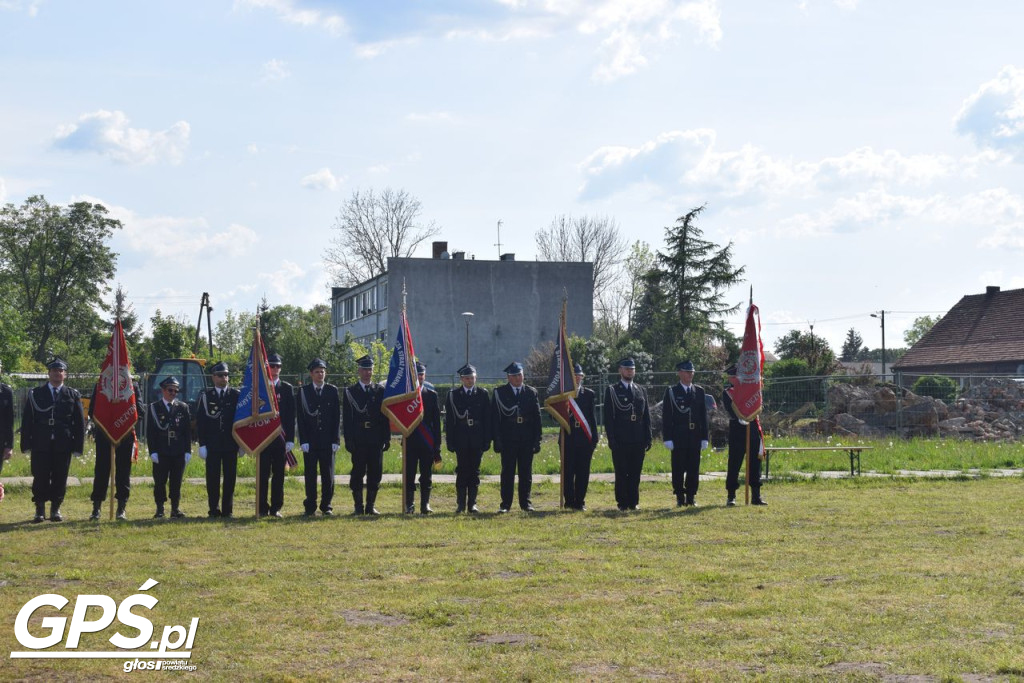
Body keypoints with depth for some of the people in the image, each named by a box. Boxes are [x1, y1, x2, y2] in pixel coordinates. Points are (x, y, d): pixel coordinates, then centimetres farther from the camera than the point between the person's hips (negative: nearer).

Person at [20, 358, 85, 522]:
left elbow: (80, 423, 6)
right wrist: (26, 444, -2)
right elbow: (27, 420, 5)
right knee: (40, 478, 0)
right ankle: (40, 510, 10)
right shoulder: (35, 394, 7)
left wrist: (78, 446, -1)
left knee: (60, 479, 3)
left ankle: (55, 509, 14)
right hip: (41, 445, 0)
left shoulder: (73, 395, 8)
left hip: (63, 446, 0)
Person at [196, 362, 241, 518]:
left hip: (231, 444, 1)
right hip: (212, 445, -1)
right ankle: (214, 510, 8)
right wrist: (202, 444, -5)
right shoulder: (206, 396, 3)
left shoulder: (236, 395, 6)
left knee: (230, 478, 3)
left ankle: (228, 510, 10)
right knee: (212, 478, 1)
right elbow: (200, 421, 2)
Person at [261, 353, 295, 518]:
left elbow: (291, 416, 5)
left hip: (281, 439, 1)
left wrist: (290, 439, -2)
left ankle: (276, 508, 9)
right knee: (263, 474, 0)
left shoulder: (287, 389, 8)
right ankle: (263, 508, 5)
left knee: (279, 474, 3)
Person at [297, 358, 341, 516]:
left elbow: (337, 417, 5)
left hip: (327, 441, 1)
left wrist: (336, 440, -2)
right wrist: (303, 440, -7)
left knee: (328, 475, 3)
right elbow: (300, 418, 1)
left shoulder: (332, 391, 7)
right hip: (310, 441, -1)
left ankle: (326, 506, 12)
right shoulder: (303, 391, 4)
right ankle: (310, 507, 8)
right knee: (310, 475, 1)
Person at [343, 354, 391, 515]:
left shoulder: (380, 391, 10)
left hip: (376, 440, 2)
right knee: (358, 473, 0)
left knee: (375, 473, 2)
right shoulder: (350, 391, 4)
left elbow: (386, 417, 10)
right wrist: (348, 440, -6)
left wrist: (386, 438, 3)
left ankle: (371, 506, 10)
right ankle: (358, 506, 6)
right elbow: (346, 418, 1)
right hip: (358, 440, -2)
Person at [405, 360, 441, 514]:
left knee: (426, 475, 3)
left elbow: (437, 421, 5)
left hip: (427, 443, 1)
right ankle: (409, 505, 6)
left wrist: (437, 446, 1)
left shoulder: (432, 394, 6)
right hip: (410, 442, -1)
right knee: (409, 475, 0)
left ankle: (425, 504, 9)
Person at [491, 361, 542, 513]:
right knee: (507, 472, 0)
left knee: (526, 472, 5)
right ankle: (505, 504, 5)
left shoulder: (531, 392, 9)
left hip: (527, 440, 2)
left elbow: (537, 417, 8)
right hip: (508, 440, -2)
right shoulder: (500, 392, 2)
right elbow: (495, 417, -1)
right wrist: (497, 440, -8)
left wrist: (537, 440, 2)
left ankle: (525, 502, 13)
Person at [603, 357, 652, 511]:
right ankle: (622, 503, 6)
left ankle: (633, 502, 12)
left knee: (635, 473, 6)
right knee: (621, 473, 0)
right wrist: (611, 439, -10)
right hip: (620, 440, -3)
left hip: (638, 440, 4)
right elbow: (608, 417, -3)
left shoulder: (641, 391, 14)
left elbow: (647, 416, 14)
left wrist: (648, 438, 6)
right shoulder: (612, 390, 2)